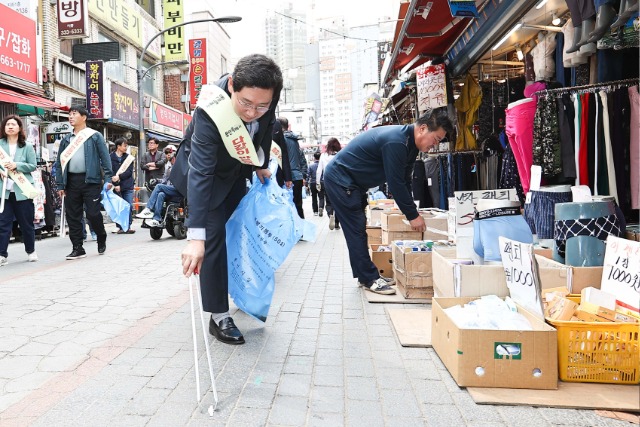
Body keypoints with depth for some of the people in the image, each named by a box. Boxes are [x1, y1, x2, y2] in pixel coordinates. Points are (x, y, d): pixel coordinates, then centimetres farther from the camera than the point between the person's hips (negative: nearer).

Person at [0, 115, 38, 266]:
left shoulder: (27, 147, 3)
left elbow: (33, 166, -1)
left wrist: (17, 165, -15)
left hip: (22, 190, -1)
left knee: (26, 223, 9)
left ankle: (31, 251, 25)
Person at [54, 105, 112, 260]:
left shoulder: (95, 136, 3)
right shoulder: (66, 140, 16)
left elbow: (105, 158, -3)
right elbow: (59, 162, 14)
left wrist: (108, 179, -12)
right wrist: (60, 184, 6)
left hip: (91, 180, -5)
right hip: (71, 181, 5)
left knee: (93, 213, -7)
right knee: (72, 216, 5)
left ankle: (102, 239, 20)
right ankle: (77, 248, 13)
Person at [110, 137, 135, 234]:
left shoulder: (129, 157, 8)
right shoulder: (110, 157, 0)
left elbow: (129, 172, -1)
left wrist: (119, 177, -15)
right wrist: (116, 185, -13)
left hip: (128, 186, 2)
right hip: (116, 187, -2)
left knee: (129, 206, -1)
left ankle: (128, 226, 6)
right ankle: (120, 227, 8)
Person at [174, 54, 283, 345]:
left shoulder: (264, 93, -25)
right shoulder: (210, 112, -41)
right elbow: (200, 173, -46)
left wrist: (262, 165, 4)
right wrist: (195, 237, -51)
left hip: (237, 168, 6)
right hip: (208, 172, -6)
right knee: (214, 238, -13)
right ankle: (218, 317, -2)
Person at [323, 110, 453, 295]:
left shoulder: (409, 144, 5)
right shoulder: (396, 142, -27)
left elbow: (405, 181, 9)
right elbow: (396, 183, -26)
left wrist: (412, 213, 3)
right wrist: (412, 215, -18)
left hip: (352, 183, 10)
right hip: (339, 180, -10)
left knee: (358, 229, 13)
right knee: (357, 230, -8)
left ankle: (365, 275, 21)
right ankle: (370, 279, -1)